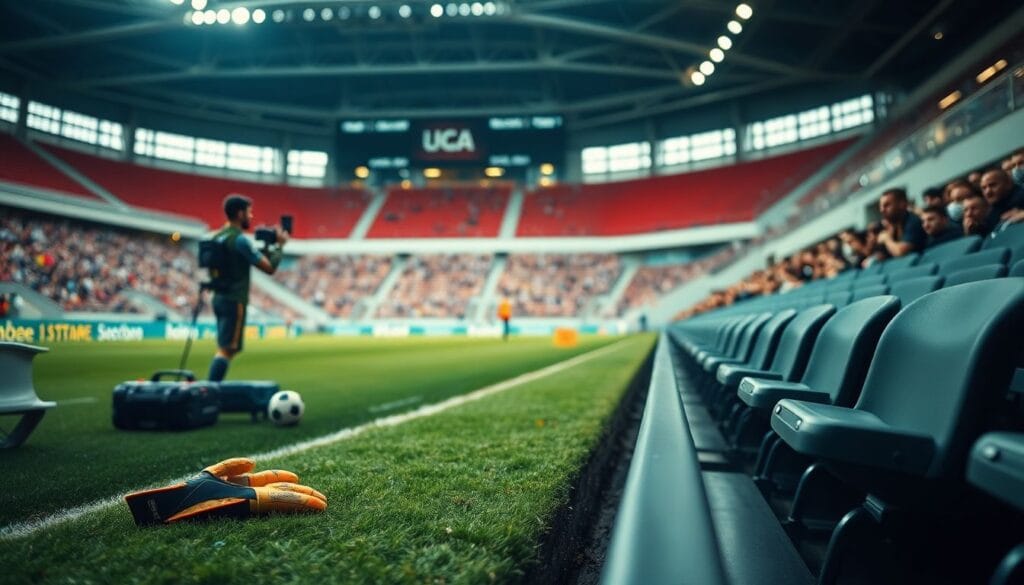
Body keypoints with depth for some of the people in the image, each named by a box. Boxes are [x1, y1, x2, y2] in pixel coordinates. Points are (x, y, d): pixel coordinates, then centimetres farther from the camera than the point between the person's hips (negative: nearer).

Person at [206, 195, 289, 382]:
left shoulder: (218, 237, 13)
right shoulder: (241, 239, -14)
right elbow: (269, 267, -15)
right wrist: (278, 245, -1)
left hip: (219, 297, 9)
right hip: (235, 301, -9)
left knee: (225, 348, 16)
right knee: (227, 349, -10)